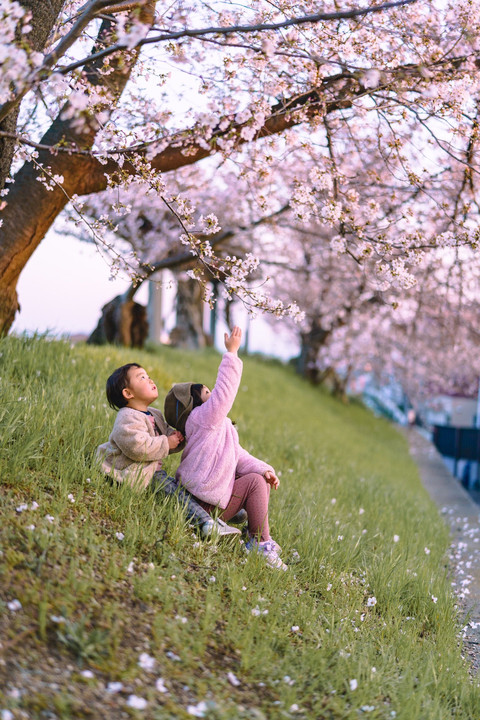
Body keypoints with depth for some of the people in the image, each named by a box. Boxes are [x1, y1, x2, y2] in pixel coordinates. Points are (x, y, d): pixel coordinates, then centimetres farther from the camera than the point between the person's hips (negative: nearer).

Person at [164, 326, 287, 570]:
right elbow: (224, 390, -23)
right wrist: (231, 353, -21)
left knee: (261, 478, 8)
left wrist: (263, 468, -2)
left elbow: (239, 455, 14)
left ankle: (257, 541, 6)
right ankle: (261, 543, -5)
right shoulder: (202, 420, -14)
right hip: (206, 507, -10)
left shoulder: (219, 426, 17)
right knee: (255, 481, -13)